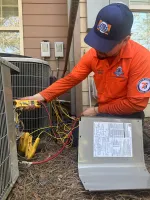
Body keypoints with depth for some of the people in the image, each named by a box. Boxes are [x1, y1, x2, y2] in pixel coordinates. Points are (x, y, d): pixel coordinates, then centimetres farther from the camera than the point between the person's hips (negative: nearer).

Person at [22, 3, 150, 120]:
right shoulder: (93, 54, -8)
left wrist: (97, 110, -17)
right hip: (102, 111, 5)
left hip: (127, 116, -4)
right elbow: (70, 79, -6)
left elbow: (136, 103, -23)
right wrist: (41, 96, -17)